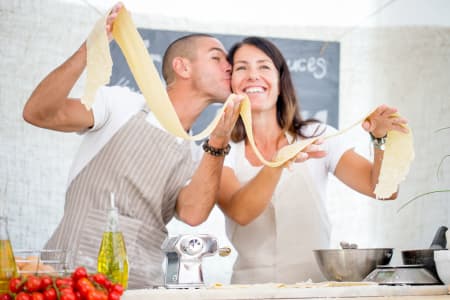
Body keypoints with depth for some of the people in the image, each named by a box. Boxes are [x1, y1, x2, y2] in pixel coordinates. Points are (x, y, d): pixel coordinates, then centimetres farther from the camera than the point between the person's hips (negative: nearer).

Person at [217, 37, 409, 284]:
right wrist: (278, 163, -29)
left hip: (317, 284, 1)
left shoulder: (318, 137, 8)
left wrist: (382, 139, -17)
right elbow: (240, 212, -14)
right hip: (251, 289, -1)